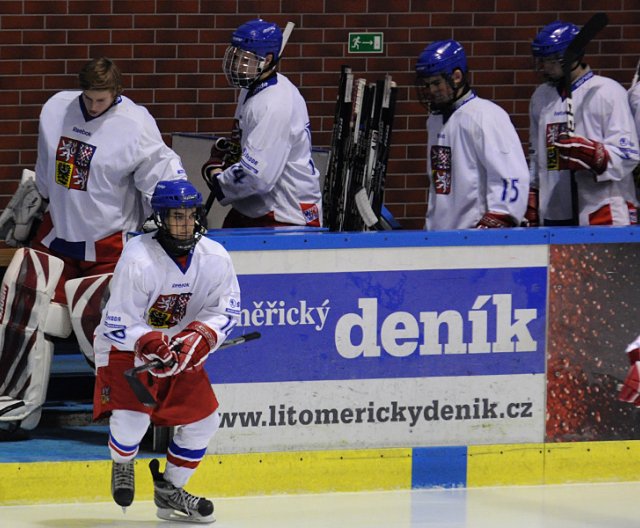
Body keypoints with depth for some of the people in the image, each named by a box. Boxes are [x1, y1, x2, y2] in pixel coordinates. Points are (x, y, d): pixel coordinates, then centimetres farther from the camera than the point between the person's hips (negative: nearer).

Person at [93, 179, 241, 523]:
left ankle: (169, 492, 21)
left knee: (203, 418, 0)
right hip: (124, 346, -6)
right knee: (132, 415, -24)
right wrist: (151, 344, -40)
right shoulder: (138, 259, -27)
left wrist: (200, 336, -26)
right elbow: (118, 325, -25)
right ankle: (122, 465, 12)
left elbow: (226, 309, -6)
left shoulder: (215, 258, -12)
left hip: (180, 347, 6)